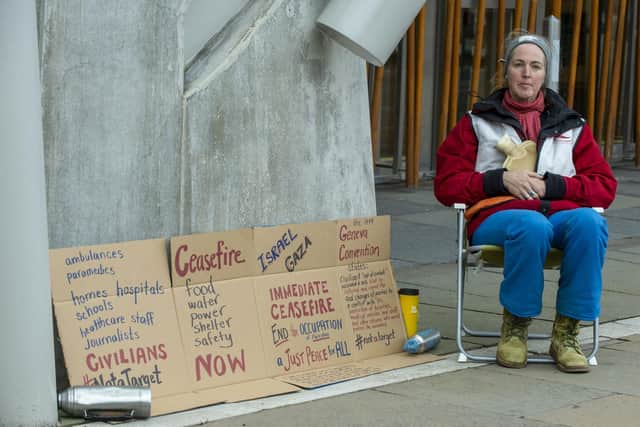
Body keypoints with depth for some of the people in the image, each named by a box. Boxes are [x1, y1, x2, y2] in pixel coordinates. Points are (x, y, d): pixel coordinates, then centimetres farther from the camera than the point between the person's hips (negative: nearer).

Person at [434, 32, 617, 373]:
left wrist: (550, 185, -5)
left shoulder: (571, 126, 22)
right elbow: (446, 185, 8)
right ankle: (514, 329, -19)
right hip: (497, 215, -2)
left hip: (561, 213, 2)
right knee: (532, 226, -39)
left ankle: (565, 334, -26)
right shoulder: (478, 123, 17)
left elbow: (605, 187, 12)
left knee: (590, 222, -35)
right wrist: (501, 180, -7)